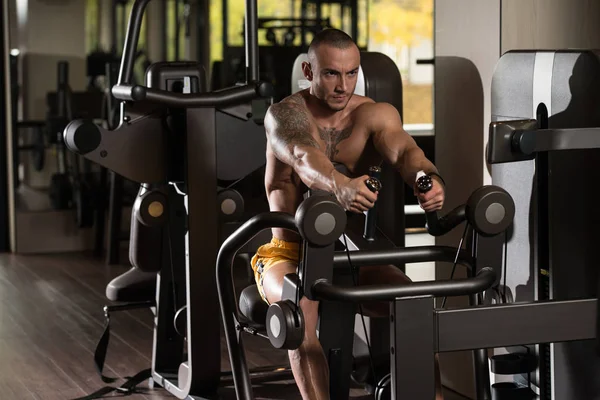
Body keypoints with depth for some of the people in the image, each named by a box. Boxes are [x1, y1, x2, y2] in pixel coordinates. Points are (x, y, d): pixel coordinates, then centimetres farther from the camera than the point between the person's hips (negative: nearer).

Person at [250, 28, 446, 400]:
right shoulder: (285, 114, -14)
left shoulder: (375, 114, -4)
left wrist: (429, 178, -51)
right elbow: (305, 157, -37)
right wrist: (341, 185, -60)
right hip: (289, 255, -3)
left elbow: (405, 150, -26)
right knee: (301, 305, -35)